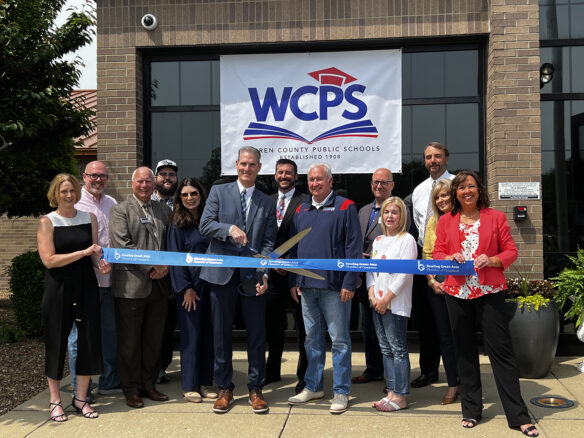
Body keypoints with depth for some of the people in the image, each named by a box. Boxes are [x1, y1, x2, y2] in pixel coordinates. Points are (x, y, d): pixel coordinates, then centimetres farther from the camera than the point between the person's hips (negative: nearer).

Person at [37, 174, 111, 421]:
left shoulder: (89, 218, 8)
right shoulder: (47, 222, -3)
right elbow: (49, 260, -13)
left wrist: (101, 263, -7)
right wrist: (84, 252, -16)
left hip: (86, 287, 3)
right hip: (59, 289, -3)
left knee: (89, 340, 4)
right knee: (57, 342, 6)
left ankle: (80, 398, 19)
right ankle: (55, 401, 21)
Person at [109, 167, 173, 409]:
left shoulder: (163, 209, 15)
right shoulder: (120, 210, -1)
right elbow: (123, 246, -11)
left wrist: (165, 266, -5)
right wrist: (151, 266, -15)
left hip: (159, 285, 5)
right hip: (132, 286, -5)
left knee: (154, 339, 13)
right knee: (130, 342, 5)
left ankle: (149, 384, 26)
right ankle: (131, 389, 17)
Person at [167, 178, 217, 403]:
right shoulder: (177, 224, -2)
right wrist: (186, 288, -12)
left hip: (210, 283, 4)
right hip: (189, 285, -4)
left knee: (208, 333, 8)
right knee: (191, 334, 2)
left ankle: (204, 382, 18)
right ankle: (189, 386, 13)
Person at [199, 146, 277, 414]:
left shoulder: (267, 203, 10)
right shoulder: (219, 192, 6)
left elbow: (268, 242, 4)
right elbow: (204, 225, -3)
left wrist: (264, 275, -9)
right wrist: (229, 228, -21)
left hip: (253, 277, 1)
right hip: (222, 274, 0)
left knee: (256, 334, 5)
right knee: (221, 333, 8)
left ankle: (256, 389, 20)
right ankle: (224, 389, 22)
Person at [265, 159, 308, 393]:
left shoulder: (305, 202, -4)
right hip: (273, 271, 5)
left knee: (302, 327, 5)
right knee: (272, 325, 14)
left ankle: (304, 375, 16)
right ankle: (272, 371, 29)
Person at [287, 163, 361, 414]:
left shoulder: (344, 207, -4)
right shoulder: (301, 210, 13)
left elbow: (354, 247, -8)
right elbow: (293, 247, 15)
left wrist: (349, 282, -13)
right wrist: (293, 281, 9)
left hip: (334, 285, -5)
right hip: (306, 285, 5)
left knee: (339, 339, 2)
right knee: (312, 338, 14)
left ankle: (341, 392, 12)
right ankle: (313, 386, 26)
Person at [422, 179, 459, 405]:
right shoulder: (433, 223, 10)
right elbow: (427, 255, 10)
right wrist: (432, 281, -1)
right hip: (437, 285, 4)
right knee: (445, 336, 9)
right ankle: (452, 385, 19)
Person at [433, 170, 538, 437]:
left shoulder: (496, 217, 2)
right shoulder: (446, 221, 7)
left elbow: (511, 251, 2)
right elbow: (437, 254, 8)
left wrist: (491, 260, -16)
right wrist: (451, 258, -13)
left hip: (490, 292, -2)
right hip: (457, 292, 2)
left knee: (501, 349, -2)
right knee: (465, 350, 10)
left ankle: (518, 416, 6)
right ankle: (471, 410, 23)